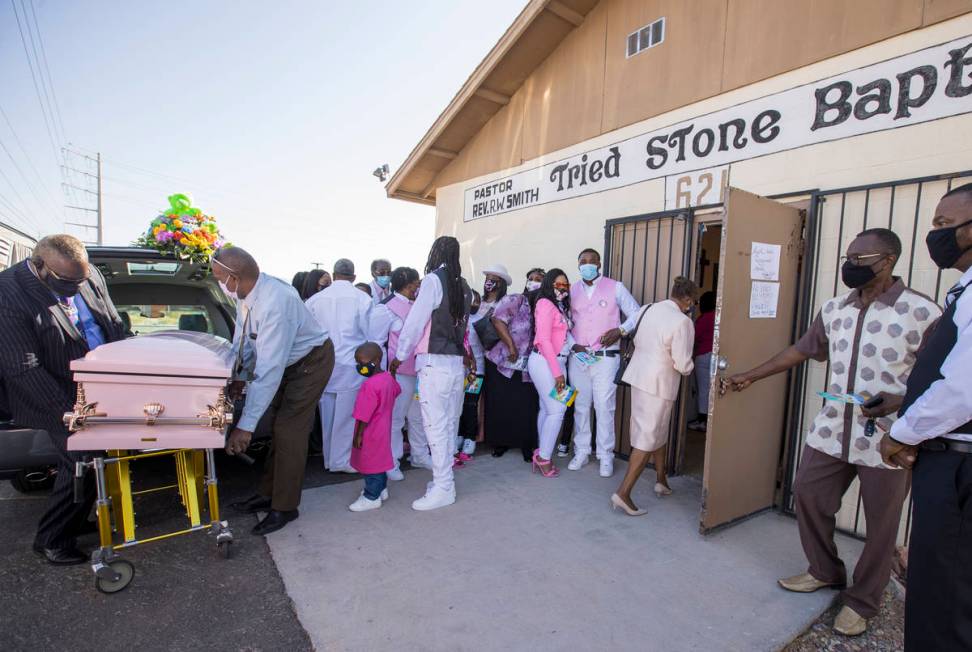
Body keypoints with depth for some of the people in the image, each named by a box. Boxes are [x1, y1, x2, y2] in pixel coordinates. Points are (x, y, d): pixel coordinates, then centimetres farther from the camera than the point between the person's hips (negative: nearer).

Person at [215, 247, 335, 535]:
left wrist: (246, 425, -36)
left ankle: (284, 508, 9)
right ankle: (268, 494, 30)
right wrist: (239, 377, -5)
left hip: (311, 362, -9)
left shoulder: (274, 304, -37)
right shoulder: (245, 293, -11)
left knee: (289, 432, -7)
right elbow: (243, 337, 4)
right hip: (287, 360, 9)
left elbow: (269, 369, -38)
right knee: (279, 428, 15)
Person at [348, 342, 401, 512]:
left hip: (371, 432, -9)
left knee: (370, 462, 3)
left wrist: (358, 434, -19)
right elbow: (397, 390, 20)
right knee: (378, 459, 21)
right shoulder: (388, 377, -1)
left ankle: (372, 498, 13)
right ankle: (381, 489, 35)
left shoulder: (370, 385, -28)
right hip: (383, 428, 9)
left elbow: (364, 415, -25)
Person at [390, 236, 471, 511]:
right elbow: (461, 323, 9)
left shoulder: (434, 279, -8)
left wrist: (400, 356, 1)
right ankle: (445, 477, 24)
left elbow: (416, 320, -7)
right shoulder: (464, 287, 10)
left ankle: (443, 488, 6)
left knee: (436, 425, -1)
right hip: (456, 362, 7)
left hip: (435, 362, -7)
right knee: (449, 424, 13)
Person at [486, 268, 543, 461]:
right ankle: (500, 443, 24)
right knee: (500, 406, 6)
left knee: (527, 408, 2)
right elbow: (498, 320, -16)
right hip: (502, 364, -3)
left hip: (529, 369, 3)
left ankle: (527, 445, 20)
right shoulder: (513, 300, -3)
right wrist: (511, 346, -19)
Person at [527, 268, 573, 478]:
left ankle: (542, 455, 19)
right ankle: (544, 457, 3)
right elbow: (544, 340, -17)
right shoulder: (545, 304, -10)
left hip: (557, 362, 8)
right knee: (557, 410, -8)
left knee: (547, 409, 10)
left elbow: (564, 337, 14)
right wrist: (557, 372, -18)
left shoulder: (561, 306, 16)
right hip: (544, 362, -8)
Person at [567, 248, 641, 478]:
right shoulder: (572, 290, 8)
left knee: (604, 407, -1)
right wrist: (571, 344, -6)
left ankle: (605, 456, 13)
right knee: (580, 406, 10)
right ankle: (581, 452, 23)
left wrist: (620, 330, -10)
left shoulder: (615, 288, 1)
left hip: (606, 358, -3)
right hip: (578, 357, 3)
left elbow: (636, 314, 6)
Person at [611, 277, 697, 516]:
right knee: (648, 439, 0)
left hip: (639, 375, 8)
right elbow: (683, 364, -16)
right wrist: (689, 367, 6)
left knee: (659, 431, 23)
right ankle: (623, 493, 3)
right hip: (659, 383, -8)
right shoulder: (682, 322, -17)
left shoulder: (647, 309, 4)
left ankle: (661, 480, 37)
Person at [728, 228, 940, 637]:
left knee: (880, 524, 10)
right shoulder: (834, 309, 5)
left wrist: (900, 402, -24)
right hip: (831, 431, 5)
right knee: (808, 496, 12)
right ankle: (825, 571, 36)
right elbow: (802, 349, 14)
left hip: (886, 441, -5)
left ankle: (862, 601, 31)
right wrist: (751, 376, 16)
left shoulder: (921, 312, -11)